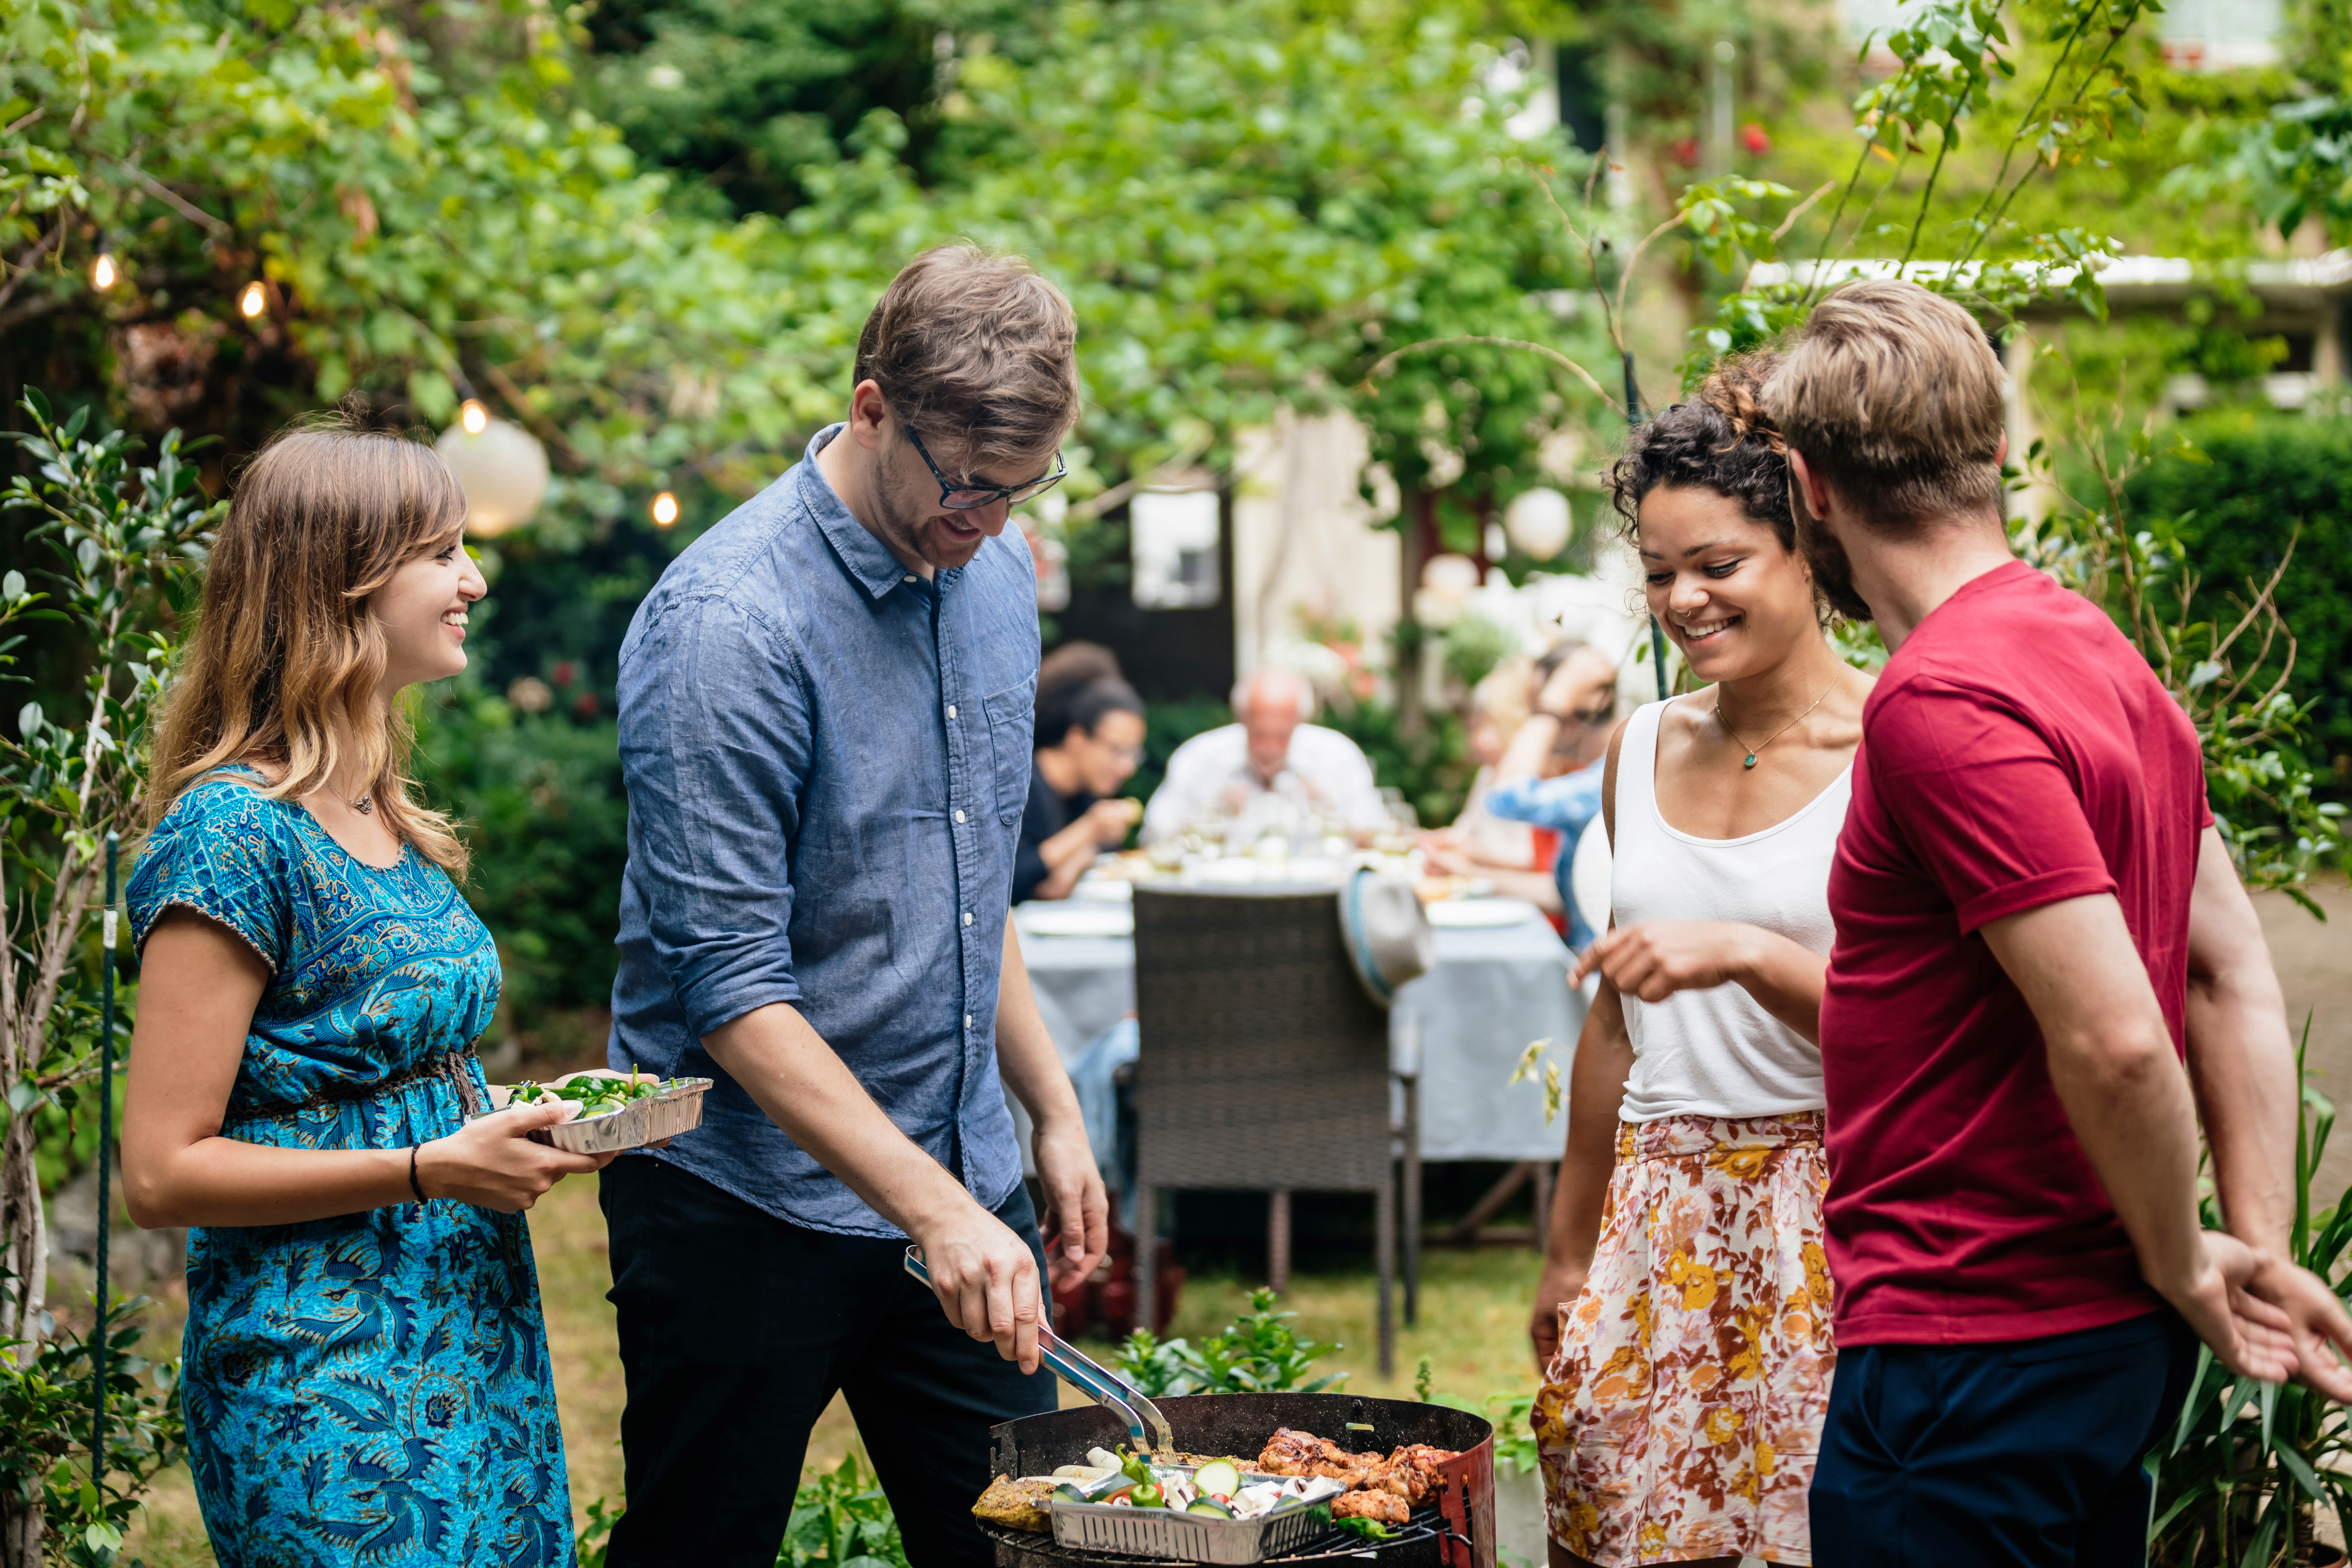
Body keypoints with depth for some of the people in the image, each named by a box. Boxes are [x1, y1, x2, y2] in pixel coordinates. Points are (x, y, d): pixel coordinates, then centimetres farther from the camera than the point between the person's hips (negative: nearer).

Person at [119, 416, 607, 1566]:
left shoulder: (387, 820, 11)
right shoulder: (233, 833, -15)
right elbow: (163, 1171, -17)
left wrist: (514, 1122, 4)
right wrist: (434, 1169, -20)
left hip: (474, 1336, 8)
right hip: (327, 1383, -8)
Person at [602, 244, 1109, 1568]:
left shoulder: (999, 578, 6)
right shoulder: (727, 624, -19)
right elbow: (731, 988, -21)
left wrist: (1053, 1109, 16)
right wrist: (933, 1210, -25)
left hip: (961, 1186, 7)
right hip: (753, 1199, -7)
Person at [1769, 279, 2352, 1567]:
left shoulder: (1937, 702, -20)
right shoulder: (2100, 653, 10)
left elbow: (2116, 1039, -25)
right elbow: (2234, 977, 12)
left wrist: (2184, 1266, -10)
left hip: (1974, 1347, -10)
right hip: (2113, 1338, 10)